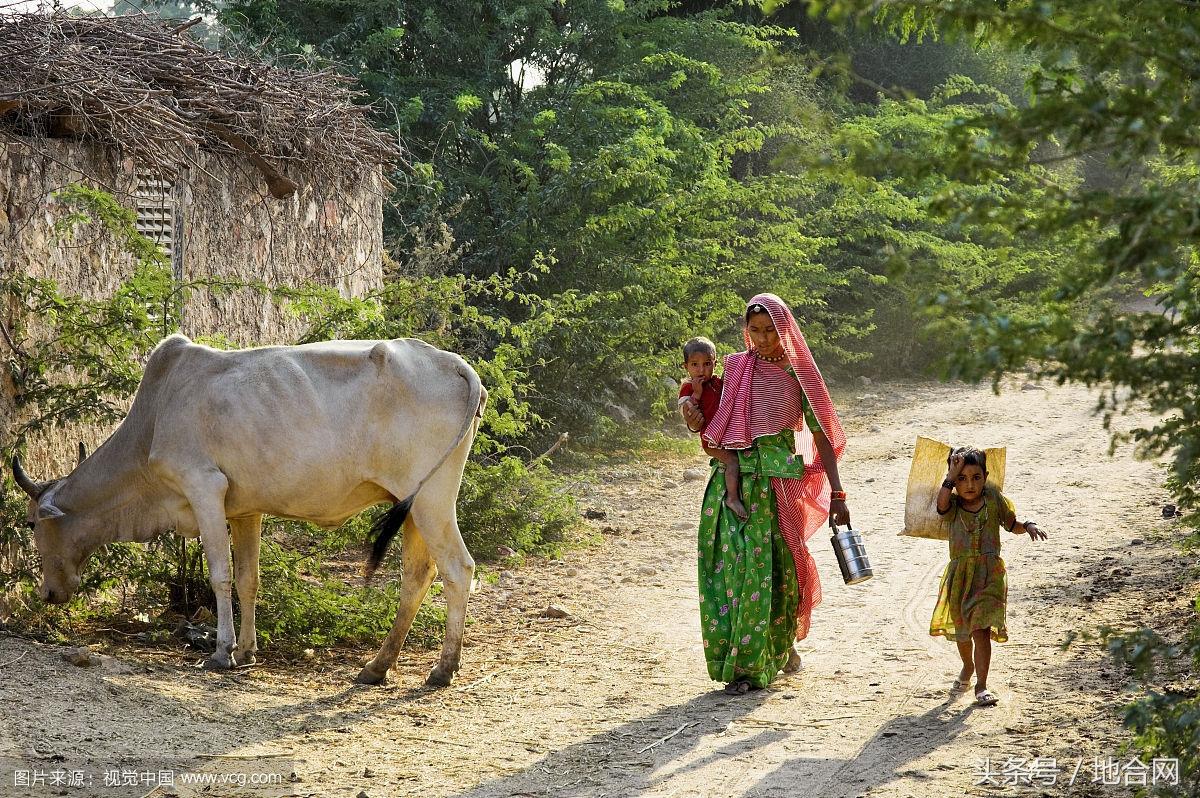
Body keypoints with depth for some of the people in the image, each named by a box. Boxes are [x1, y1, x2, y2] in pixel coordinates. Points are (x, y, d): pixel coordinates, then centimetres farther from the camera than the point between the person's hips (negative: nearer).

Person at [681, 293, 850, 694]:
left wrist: (837, 494, -2)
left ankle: (782, 643, 20)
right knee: (735, 566, -4)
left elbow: (822, 435, 2)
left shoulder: (798, 374, 2)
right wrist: (697, 424, -10)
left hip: (781, 479, -1)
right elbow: (720, 429, 13)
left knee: (779, 566, 0)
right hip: (736, 478, 1)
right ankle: (741, 664, 2)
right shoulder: (735, 368, 7)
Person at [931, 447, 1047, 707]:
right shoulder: (953, 503, -2)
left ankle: (981, 685, -10)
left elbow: (1012, 524, 11)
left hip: (989, 572, -2)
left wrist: (1029, 526, -8)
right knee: (960, 628, 19)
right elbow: (942, 504, -26)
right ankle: (968, 667, 49)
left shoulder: (993, 498, 0)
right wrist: (951, 477, -28)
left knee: (980, 627, -14)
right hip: (959, 574, 2)